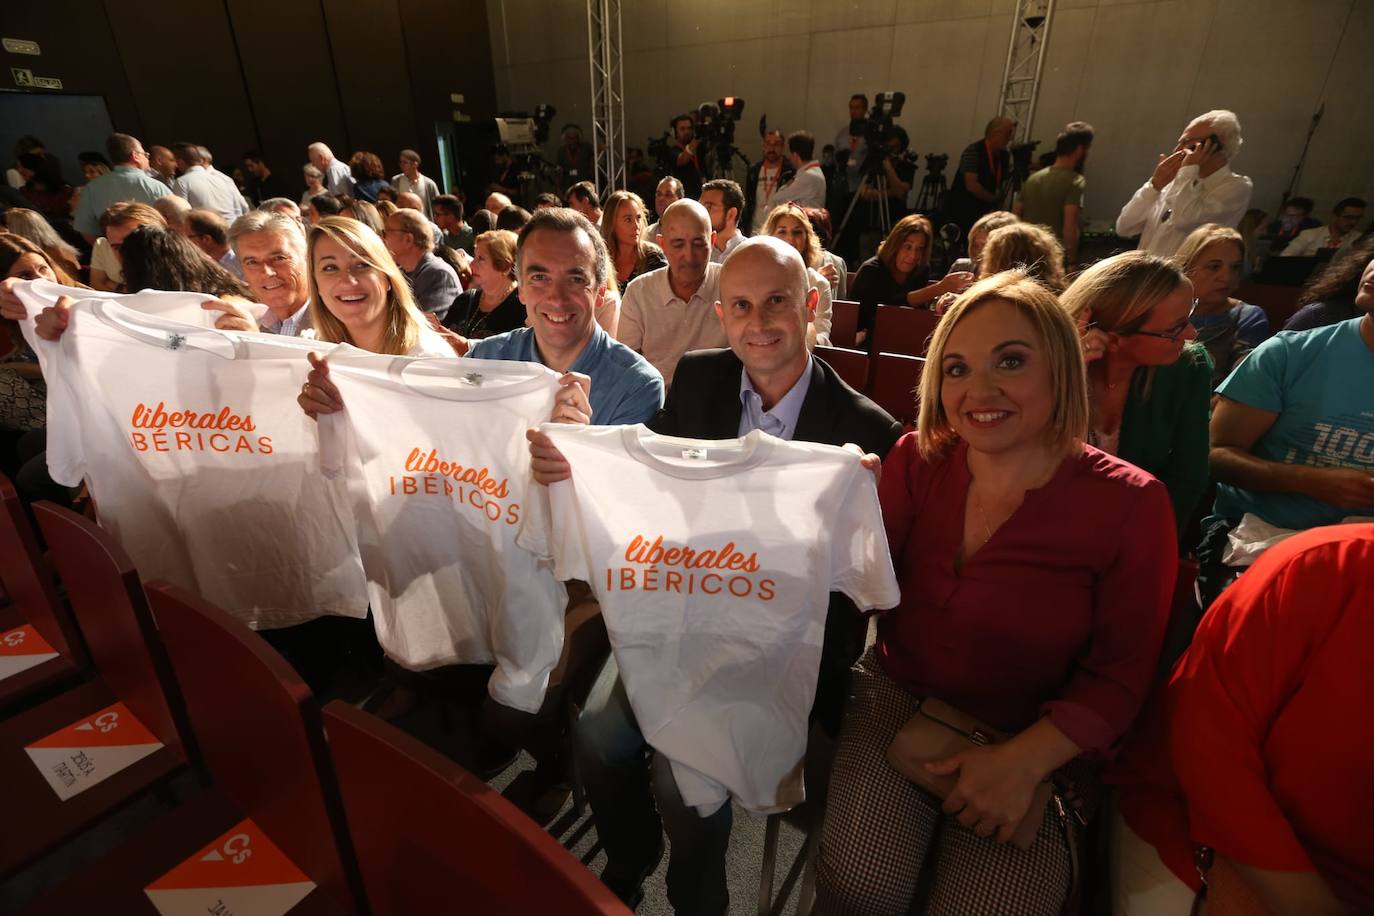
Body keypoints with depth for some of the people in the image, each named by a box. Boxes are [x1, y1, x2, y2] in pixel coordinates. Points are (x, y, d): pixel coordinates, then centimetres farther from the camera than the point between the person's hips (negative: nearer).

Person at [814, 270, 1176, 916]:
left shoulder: (1129, 504, -10)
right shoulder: (919, 460, -5)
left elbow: (1118, 677, -5)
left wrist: (1022, 762, -17)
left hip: (1035, 745, 0)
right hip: (896, 698, 1)